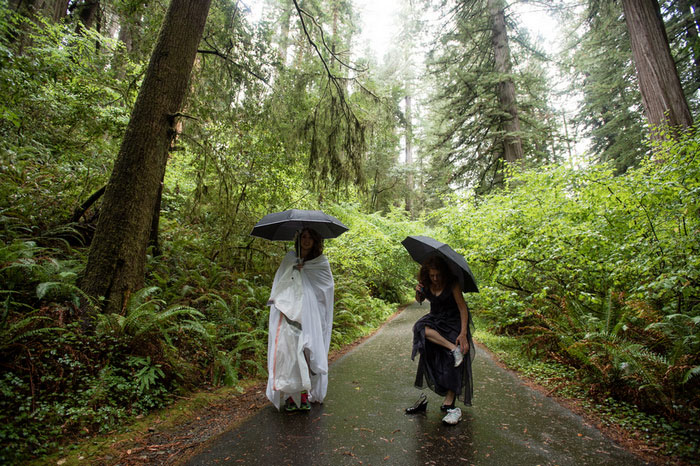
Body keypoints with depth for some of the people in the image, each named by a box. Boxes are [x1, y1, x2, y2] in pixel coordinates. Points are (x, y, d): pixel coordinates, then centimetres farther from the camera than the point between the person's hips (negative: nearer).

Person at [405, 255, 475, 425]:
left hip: (454, 321, -4)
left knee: (452, 362, -11)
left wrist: (463, 333, -28)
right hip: (436, 320, 4)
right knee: (421, 328, -30)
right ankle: (453, 348, -22)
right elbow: (420, 301, 8)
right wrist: (418, 292, -16)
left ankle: (449, 404, -4)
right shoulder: (426, 283, -8)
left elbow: (463, 308, -20)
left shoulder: (452, 283, -21)